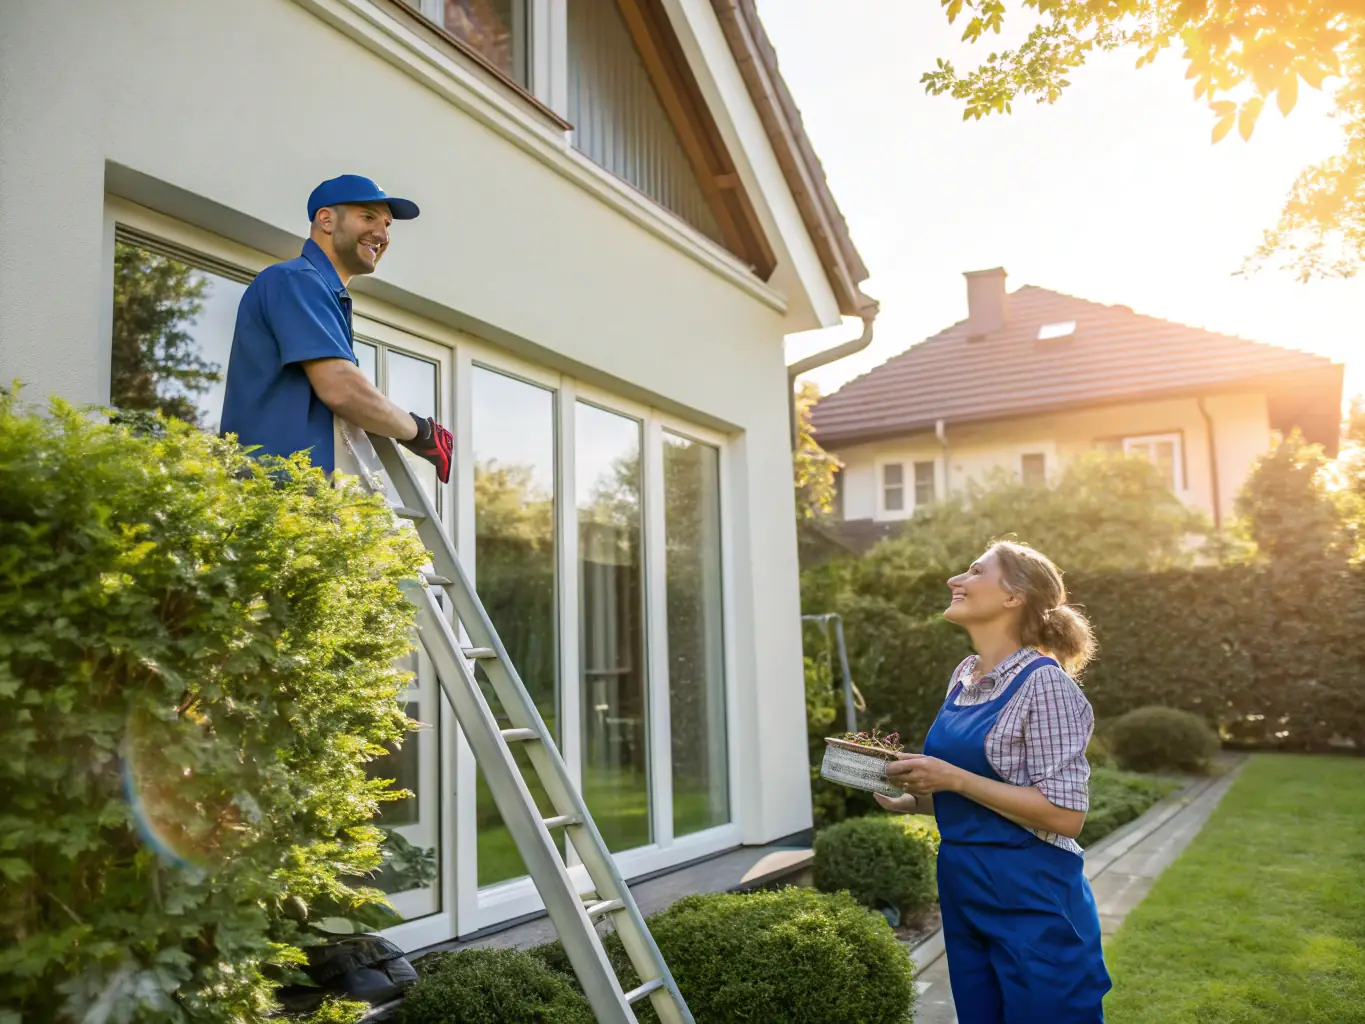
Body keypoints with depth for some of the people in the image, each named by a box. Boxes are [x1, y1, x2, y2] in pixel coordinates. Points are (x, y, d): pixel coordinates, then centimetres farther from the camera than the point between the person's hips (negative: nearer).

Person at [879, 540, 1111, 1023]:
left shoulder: (1043, 682, -16)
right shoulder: (964, 676, 7)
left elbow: (1065, 815, -20)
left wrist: (953, 779, -23)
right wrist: (920, 799, 1)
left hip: (1032, 901, -8)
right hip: (964, 896, 8)